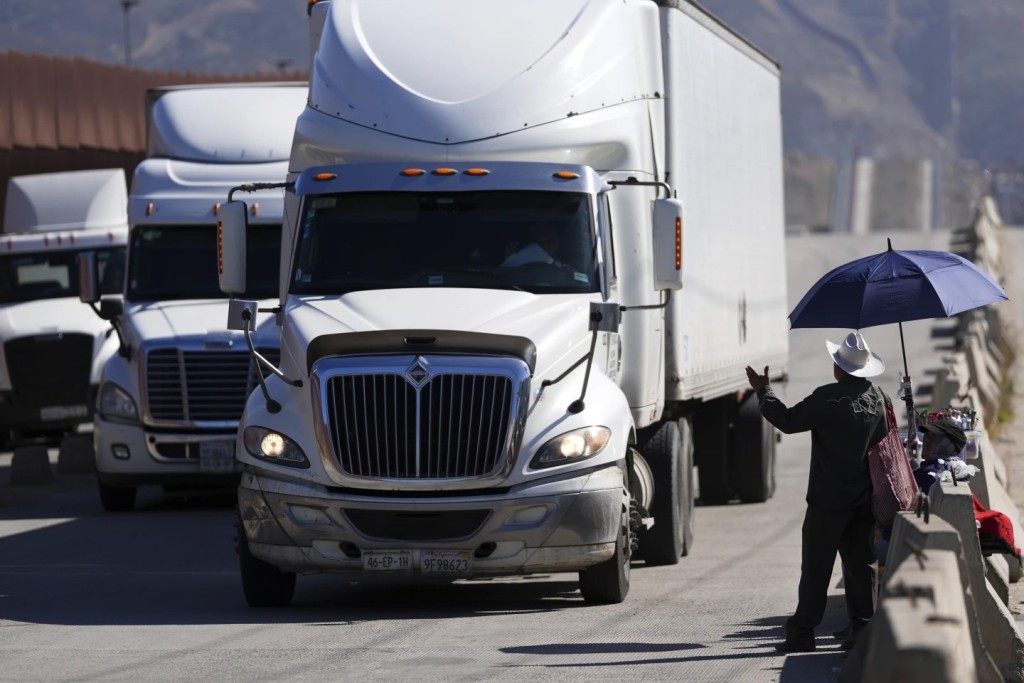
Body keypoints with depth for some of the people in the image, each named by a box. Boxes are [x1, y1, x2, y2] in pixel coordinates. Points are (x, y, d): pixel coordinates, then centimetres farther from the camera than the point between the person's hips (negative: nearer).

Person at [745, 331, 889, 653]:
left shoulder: (828, 397, -17)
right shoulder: (877, 397, 6)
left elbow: (789, 421, -13)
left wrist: (763, 391, -2)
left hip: (828, 498, -6)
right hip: (864, 497, 6)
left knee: (816, 566, -2)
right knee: (861, 563, 8)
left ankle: (802, 633, 0)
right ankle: (862, 630, 6)